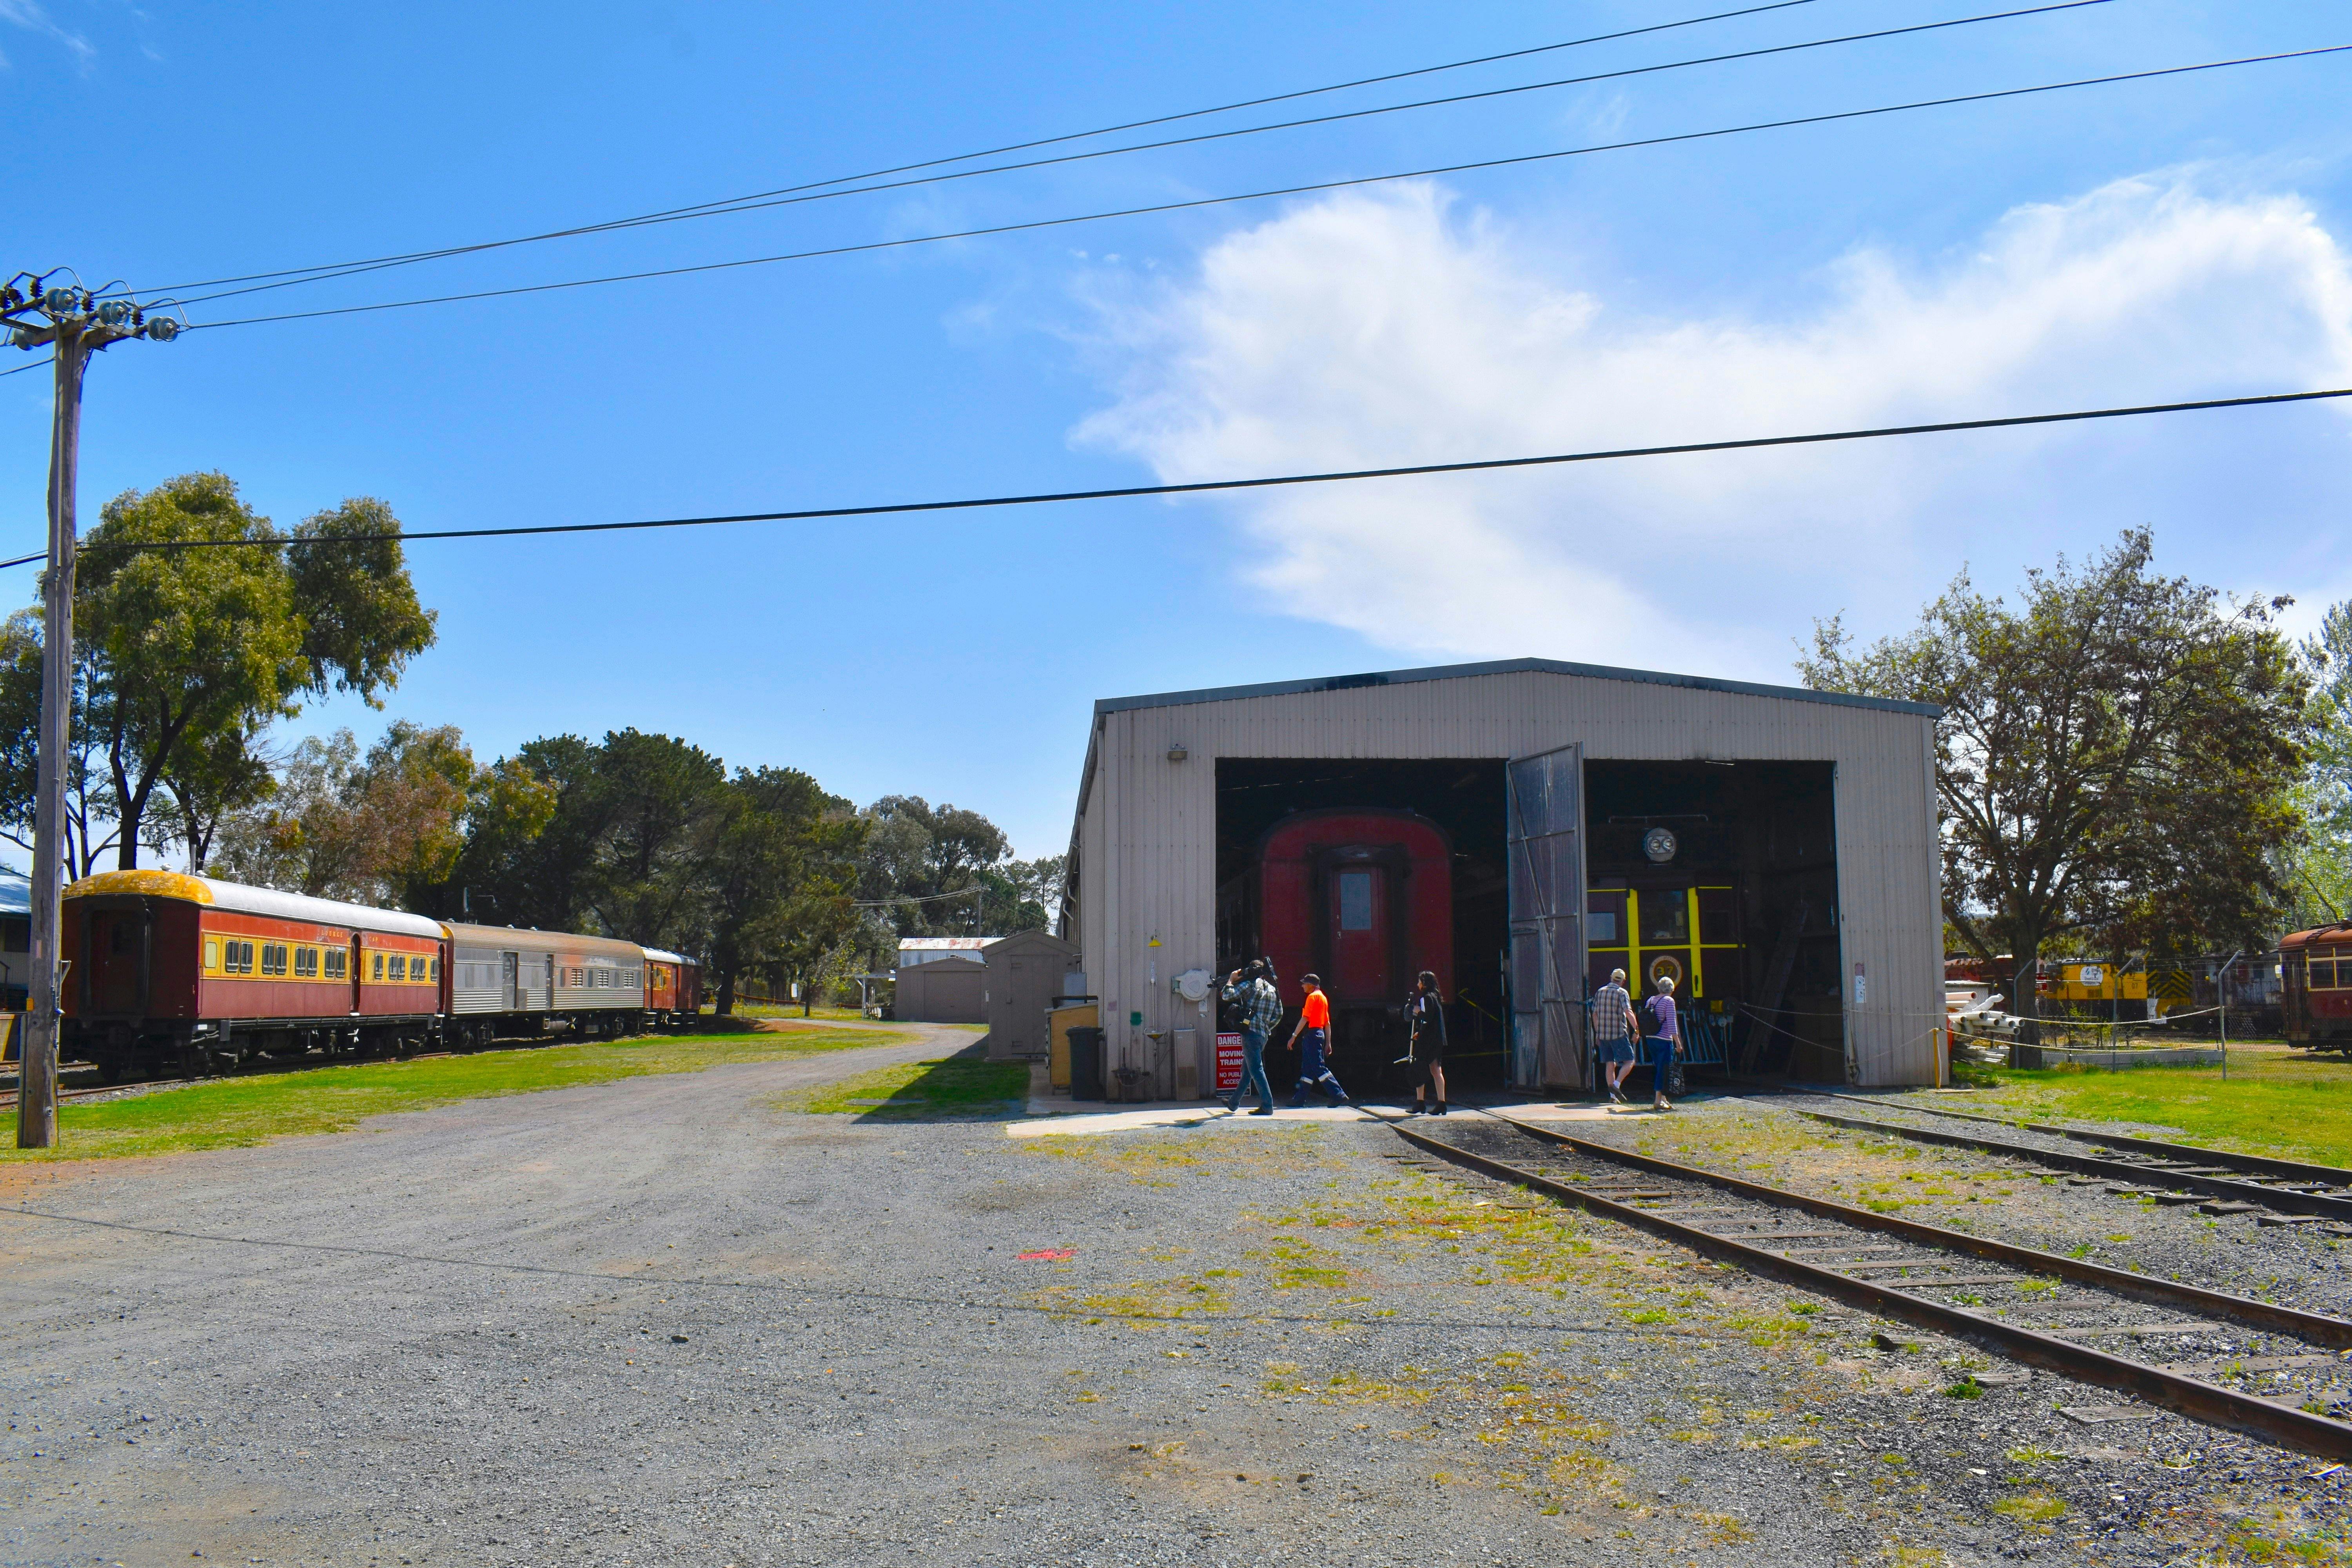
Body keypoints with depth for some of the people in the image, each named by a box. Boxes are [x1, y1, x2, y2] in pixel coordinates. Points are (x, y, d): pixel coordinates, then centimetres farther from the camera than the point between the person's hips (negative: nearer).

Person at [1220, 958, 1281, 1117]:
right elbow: (1279, 1014, 16)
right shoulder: (1273, 990, 15)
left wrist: (1231, 979, 7)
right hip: (1264, 1035, 9)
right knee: (1247, 1070, 17)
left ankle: (1267, 1106, -12)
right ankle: (1234, 1104, 28)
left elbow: (1227, 996, -8)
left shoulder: (1249, 985, -8)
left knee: (1256, 1070, -9)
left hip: (1251, 1032, -9)